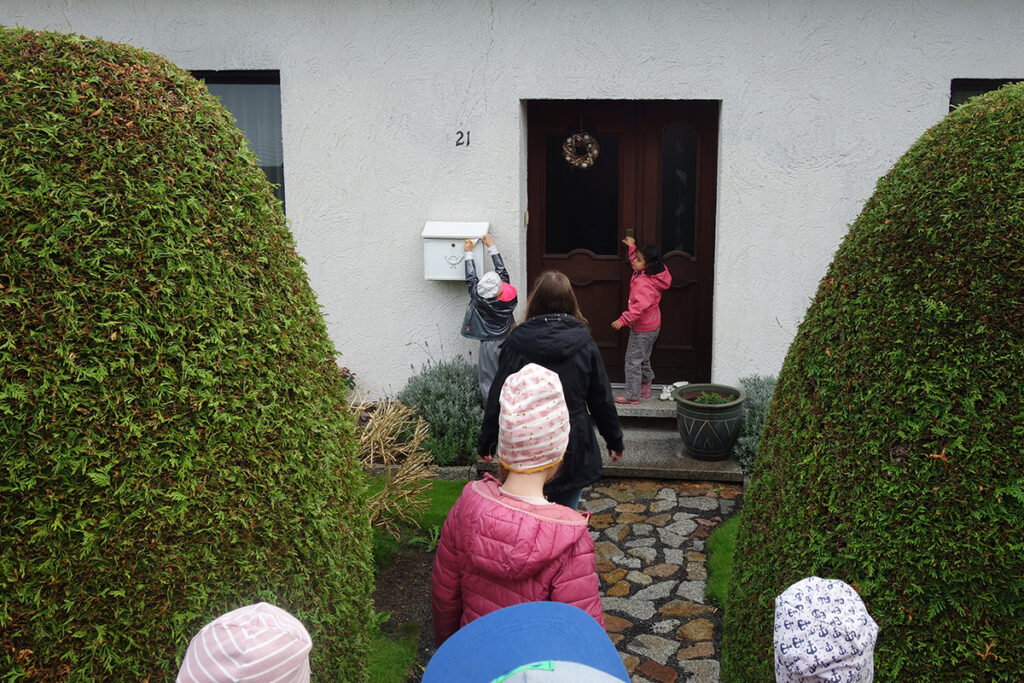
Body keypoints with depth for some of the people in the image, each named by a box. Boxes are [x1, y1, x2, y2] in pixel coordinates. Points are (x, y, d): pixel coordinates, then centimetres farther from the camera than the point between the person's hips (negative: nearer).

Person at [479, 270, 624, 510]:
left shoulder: (516, 344, -8)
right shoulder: (584, 344, -5)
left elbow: (498, 400, -5)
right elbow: (602, 400, 1)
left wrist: (486, 443, 8)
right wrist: (615, 441, 15)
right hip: (573, 451, 1)